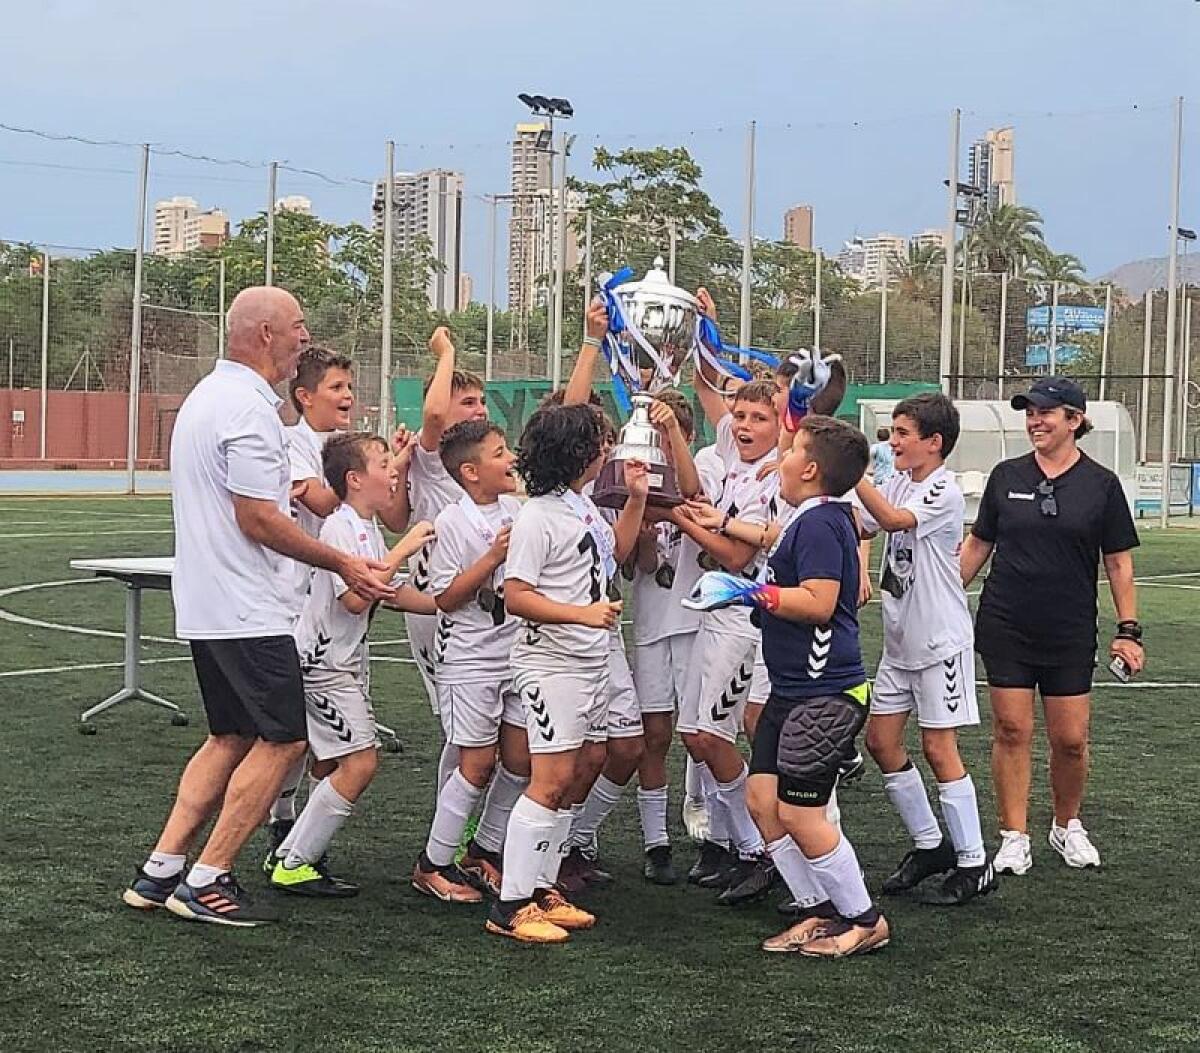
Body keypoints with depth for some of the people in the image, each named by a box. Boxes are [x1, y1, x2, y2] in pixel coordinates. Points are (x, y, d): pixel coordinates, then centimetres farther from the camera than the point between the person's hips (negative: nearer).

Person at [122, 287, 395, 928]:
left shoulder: (207, 395, 16)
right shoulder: (249, 408, -17)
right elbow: (259, 519, -20)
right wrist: (343, 564, -11)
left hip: (203, 605, 10)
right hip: (248, 610, -10)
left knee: (232, 738, 16)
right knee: (282, 739, -4)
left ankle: (159, 871, 15)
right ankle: (206, 882, -1)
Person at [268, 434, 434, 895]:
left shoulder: (369, 529, 12)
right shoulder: (340, 527, -18)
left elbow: (392, 593, 19)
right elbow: (355, 599, -26)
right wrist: (401, 551, -23)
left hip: (345, 661, 10)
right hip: (324, 662, -10)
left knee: (331, 766, 12)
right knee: (360, 762, -12)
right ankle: (293, 865, -5)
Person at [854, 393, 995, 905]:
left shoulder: (945, 492, -16)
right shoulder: (897, 483, 9)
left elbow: (894, 519, -31)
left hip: (941, 641, -8)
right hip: (900, 641, 8)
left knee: (938, 749, -6)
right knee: (880, 741, 9)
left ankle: (973, 864, 5)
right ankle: (930, 845, 23)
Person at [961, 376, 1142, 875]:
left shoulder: (1101, 483, -1)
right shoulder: (1006, 476, 3)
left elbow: (1119, 563, 3)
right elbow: (977, 544, 11)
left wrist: (1128, 630, -3)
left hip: (1070, 633, -1)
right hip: (1005, 627, 1)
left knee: (1071, 739, 2)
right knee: (1012, 731, 0)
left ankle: (1067, 826, 25)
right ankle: (1014, 839, 9)